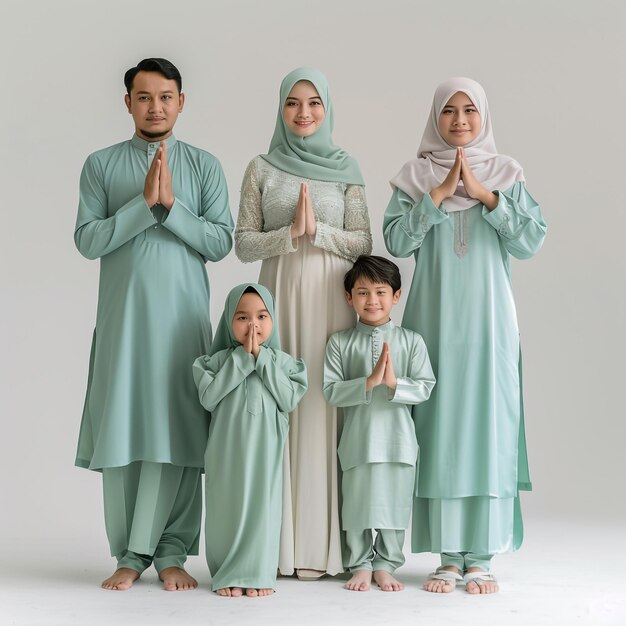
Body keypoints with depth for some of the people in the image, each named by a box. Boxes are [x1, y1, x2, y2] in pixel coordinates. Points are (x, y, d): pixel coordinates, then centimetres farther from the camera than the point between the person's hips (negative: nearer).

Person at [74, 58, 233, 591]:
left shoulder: (204, 166, 8)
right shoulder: (102, 165, 8)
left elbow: (221, 242, 0)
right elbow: (88, 240, -3)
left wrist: (170, 206, -11)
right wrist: (145, 202, -11)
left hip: (183, 316, 0)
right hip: (123, 314, 1)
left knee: (177, 427, -3)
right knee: (121, 428, 1)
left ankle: (171, 552, 5)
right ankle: (129, 554, 11)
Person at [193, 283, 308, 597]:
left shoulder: (282, 361, 5)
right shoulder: (218, 360, 3)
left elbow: (289, 400, -7)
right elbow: (208, 398, -11)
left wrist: (262, 359, -9)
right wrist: (242, 358, -11)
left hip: (265, 451, 0)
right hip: (227, 451, 0)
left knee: (262, 506, 0)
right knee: (227, 507, 2)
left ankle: (257, 573, 9)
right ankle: (226, 575, 11)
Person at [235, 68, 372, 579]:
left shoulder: (346, 169, 8)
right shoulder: (261, 170, 8)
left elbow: (364, 243, 3)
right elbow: (244, 243, 2)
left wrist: (317, 232, -12)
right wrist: (291, 232, -13)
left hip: (330, 301, 0)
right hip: (279, 297, 0)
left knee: (325, 405, -4)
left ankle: (323, 542, 2)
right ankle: (280, 543, 2)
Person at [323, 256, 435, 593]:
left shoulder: (411, 341, 2)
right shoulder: (340, 342, 0)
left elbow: (425, 388, -3)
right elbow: (331, 391, -7)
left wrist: (394, 382, -19)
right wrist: (368, 382, -18)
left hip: (398, 439, 1)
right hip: (357, 439, 0)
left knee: (394, 502, 8)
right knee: (357, 503, 7)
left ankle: (386, 565, 23)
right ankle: (359, 565, 22)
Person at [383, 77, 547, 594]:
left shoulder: (507, 174, 7)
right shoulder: (415, 176, 7)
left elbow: (532, 240, -3)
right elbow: (397, 241, -6)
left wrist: (484, 195, -10)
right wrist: (440, 192, -11)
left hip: (488, 320, 0)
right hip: (434, 319, 0)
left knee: (489, 422, -2)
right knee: (439, 424, -1)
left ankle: (481, 556, 5)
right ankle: (448, 555, 6)